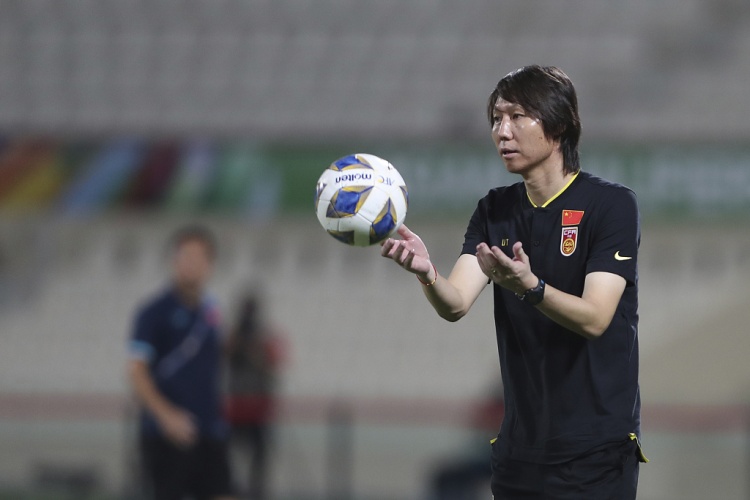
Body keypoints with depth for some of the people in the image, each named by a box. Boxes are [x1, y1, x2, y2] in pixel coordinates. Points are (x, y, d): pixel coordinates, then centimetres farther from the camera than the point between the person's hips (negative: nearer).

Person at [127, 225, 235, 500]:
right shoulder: (154, 312, -7)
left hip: (210, 433, 6)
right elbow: (136, 371, -12)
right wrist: (166, 414, -22)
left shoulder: (210, 312, 12)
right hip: (166, 436, -6)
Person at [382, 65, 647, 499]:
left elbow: (595, 318, -18)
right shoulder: (496, 211, 7)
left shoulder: (612, 204, -9)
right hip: (520, 444, 5)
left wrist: (528, 286, -36)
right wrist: (427, 273, -29)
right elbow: (456, 304, -7)